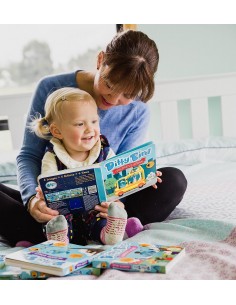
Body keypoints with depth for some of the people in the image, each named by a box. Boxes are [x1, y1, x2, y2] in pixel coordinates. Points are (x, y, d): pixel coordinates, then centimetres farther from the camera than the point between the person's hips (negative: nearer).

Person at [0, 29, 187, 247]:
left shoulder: (137, 113, -7)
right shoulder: (52, 89, -11)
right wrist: (32, 198, -30)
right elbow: (29, 155, -9)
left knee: (173, 181, -22)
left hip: (98, 205, 1)